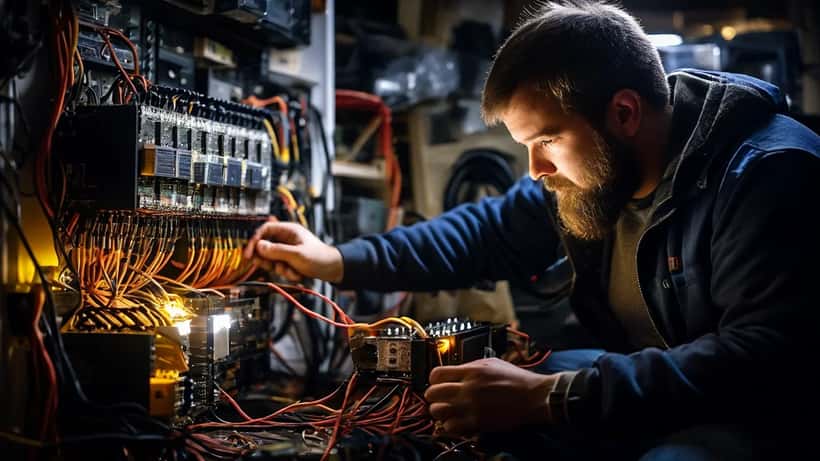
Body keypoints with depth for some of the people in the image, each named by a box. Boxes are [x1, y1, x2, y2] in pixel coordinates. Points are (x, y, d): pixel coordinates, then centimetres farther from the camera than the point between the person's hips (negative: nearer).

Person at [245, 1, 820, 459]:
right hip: (647, 386, 8)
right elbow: (492, 232, 15)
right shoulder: (592, 168, 0)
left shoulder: (768, 173, -25)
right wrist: (340, 260, 6)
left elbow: (763, 360, -34)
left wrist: (548, 399, -38)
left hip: (767, 411, -7)